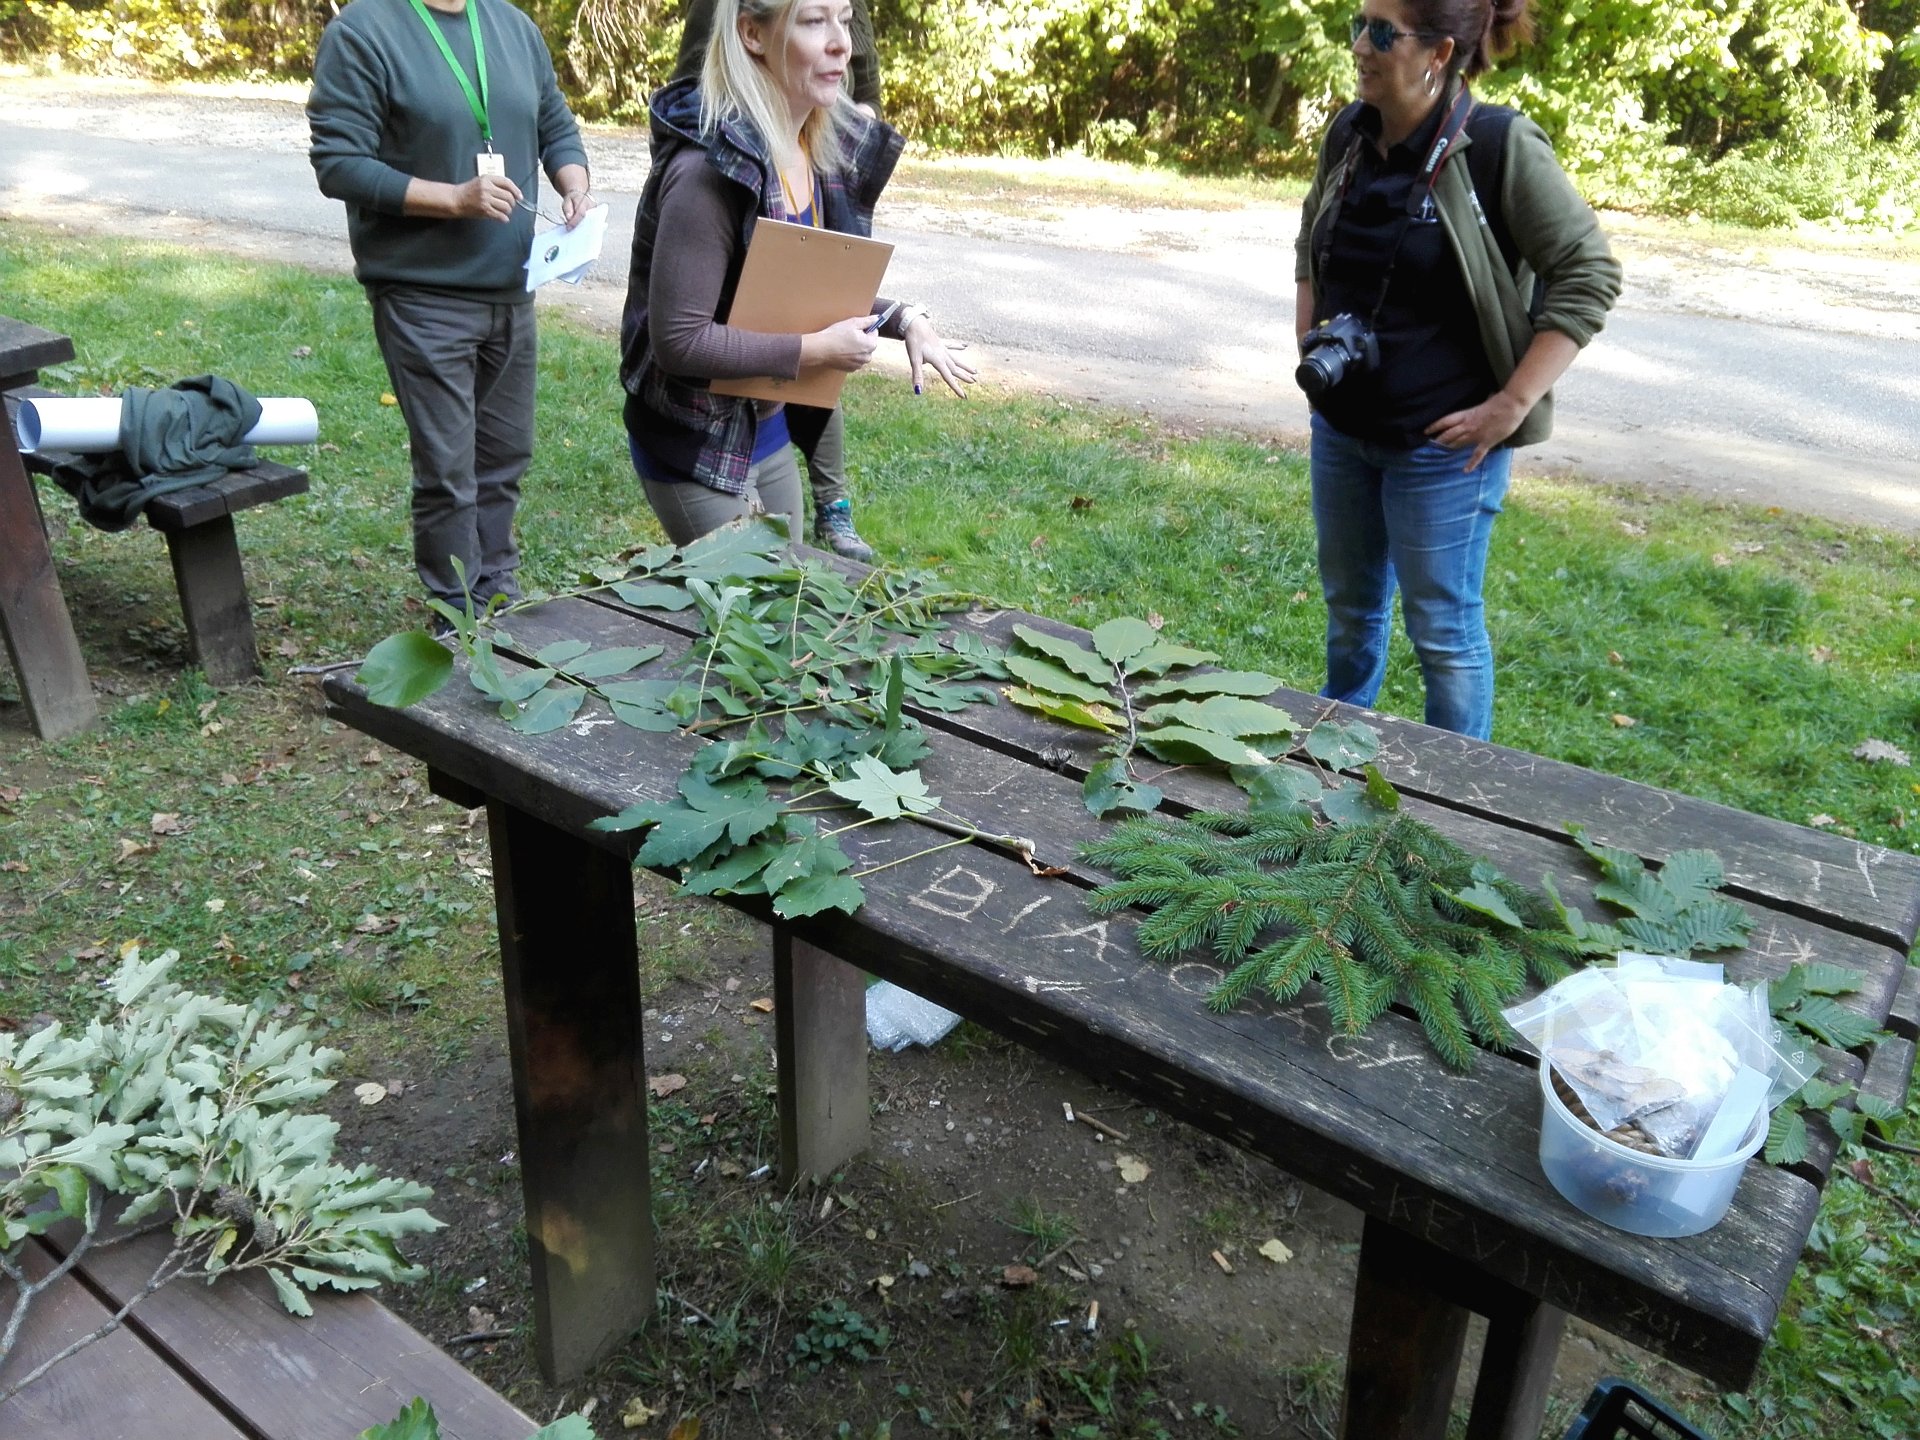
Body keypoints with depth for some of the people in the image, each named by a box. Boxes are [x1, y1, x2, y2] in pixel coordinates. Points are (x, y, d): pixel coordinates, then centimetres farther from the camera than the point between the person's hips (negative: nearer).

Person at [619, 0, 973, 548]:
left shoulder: (822, 151, 0)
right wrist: (816, 349, -23)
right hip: (697, 446, -8)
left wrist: (903, 320, -1)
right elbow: (679, 340, -26)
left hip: (767, 430, 8)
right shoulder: (709, 168, -25)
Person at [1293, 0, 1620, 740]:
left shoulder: (1500, 145, -16)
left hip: (1442, 441, -6)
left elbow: (1589, 275, -13)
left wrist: (1512, 404, -17)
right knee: (1349, 604, 20)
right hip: (1341, 425, 6)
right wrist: (1307, 338, 11)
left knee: (1442, 627, 3)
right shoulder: (1350, 131, 3)